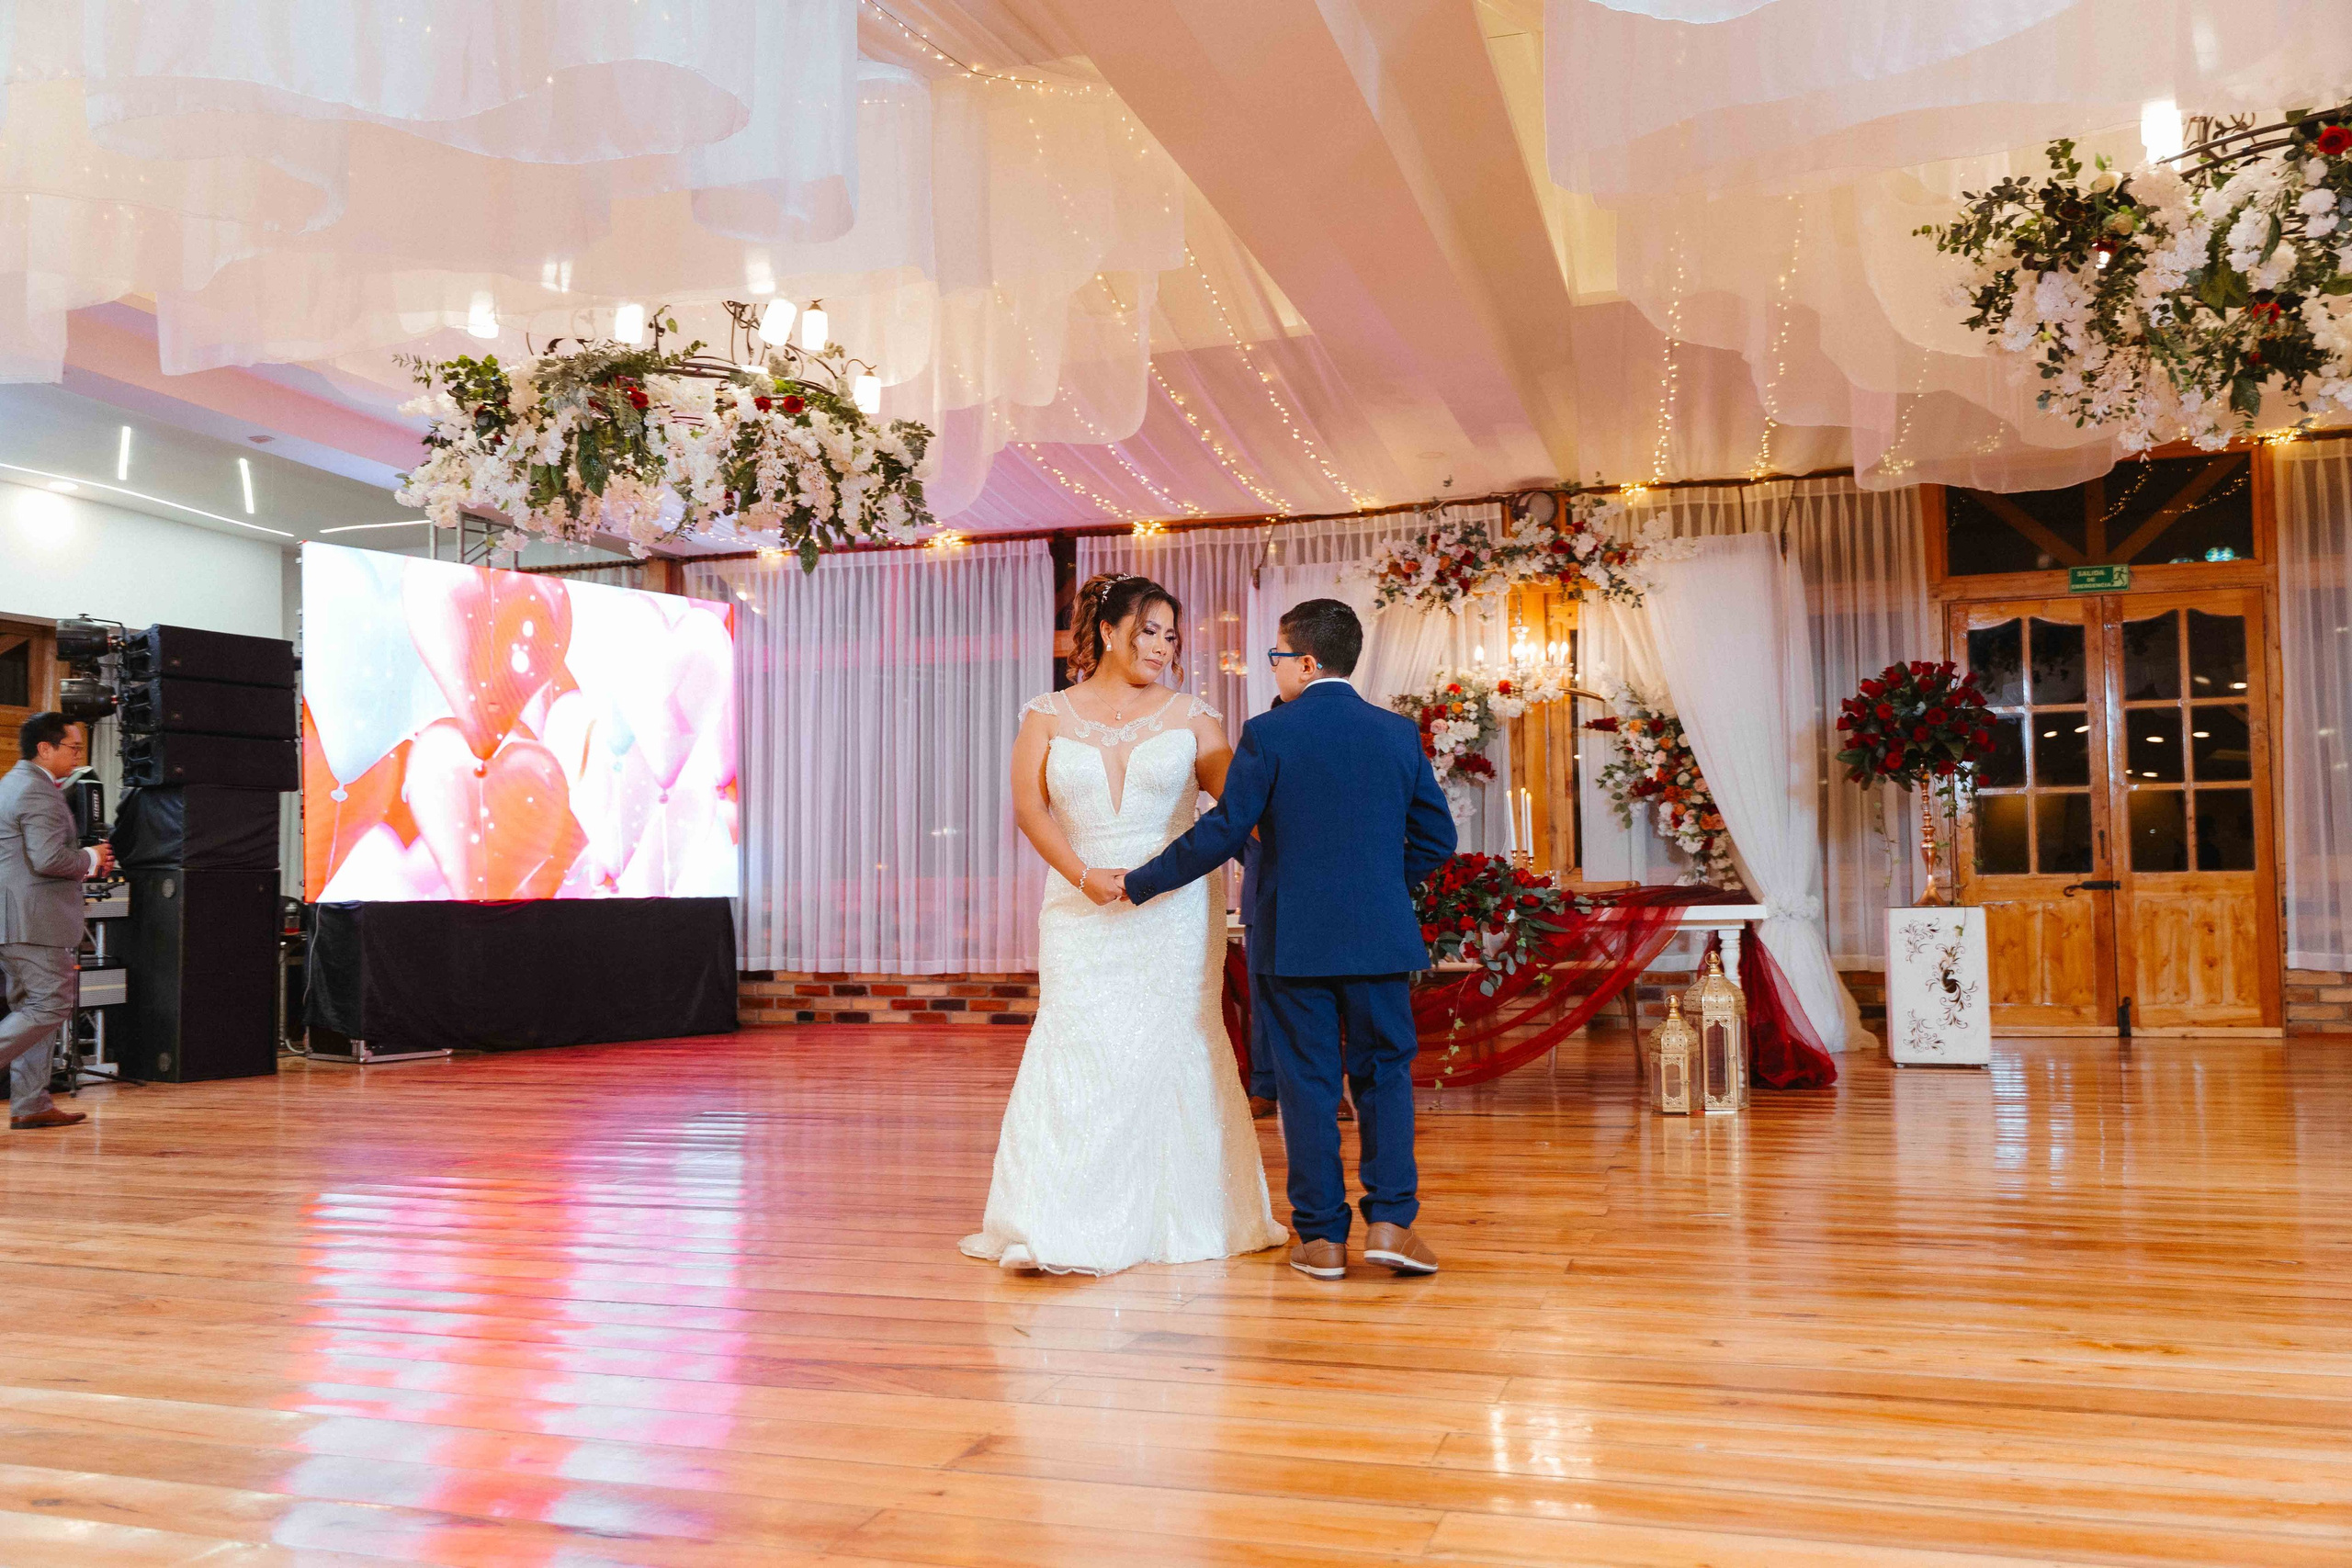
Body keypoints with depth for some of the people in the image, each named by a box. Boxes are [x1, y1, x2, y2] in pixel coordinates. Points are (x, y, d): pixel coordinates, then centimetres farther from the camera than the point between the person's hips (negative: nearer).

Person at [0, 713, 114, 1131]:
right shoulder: (39, 792, -14)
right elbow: (48, 858, -24)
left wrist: (84, 862, 19)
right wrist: (90, 859, -6)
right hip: (35, 921, -11)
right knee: (51, 1006, -7)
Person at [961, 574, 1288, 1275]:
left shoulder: (1189, 716, 6)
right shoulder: (1049, 716, 7)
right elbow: (1030, 807, -1)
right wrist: (1085, 876, -13)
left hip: (1175, 912, 1)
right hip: (1084, 914, 0)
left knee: (1175, 1053, 4)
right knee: (1078, 1053, -7)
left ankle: (1185, 1218, 17)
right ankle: (1058, 1225, -3)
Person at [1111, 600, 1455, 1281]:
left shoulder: (1269, 733, -8)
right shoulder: (1399, 733, 4)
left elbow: (1222, 832, -9)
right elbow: (1436, 836, 6)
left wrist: (1139, 883, 0)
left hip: (1291, 939, -2)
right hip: (1379, 937, 2)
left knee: (1307, 1083, 6)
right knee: (1385, 1073, 12)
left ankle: (1322, 1236, 11)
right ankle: (1389, 1220, 5)